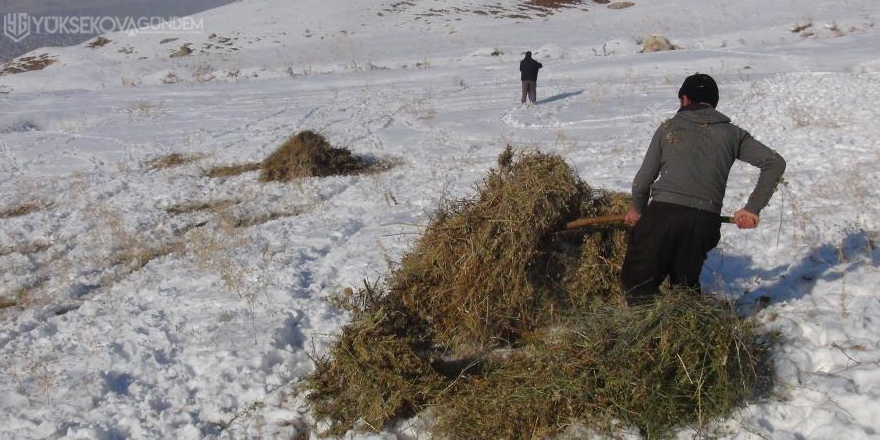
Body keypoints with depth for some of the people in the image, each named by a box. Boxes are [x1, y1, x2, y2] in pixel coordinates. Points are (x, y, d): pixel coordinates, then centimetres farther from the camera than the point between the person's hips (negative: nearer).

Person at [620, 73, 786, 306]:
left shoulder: (668, 128, 13)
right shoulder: (732, 134, 15)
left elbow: (643, 179, 13)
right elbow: (775, 163, 9)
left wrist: (637, 208, 32)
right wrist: (753, 208, 11)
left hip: (662, 213, -2)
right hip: (705, 220, 2)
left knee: (637, 282, 5)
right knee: (685, 283, 19)